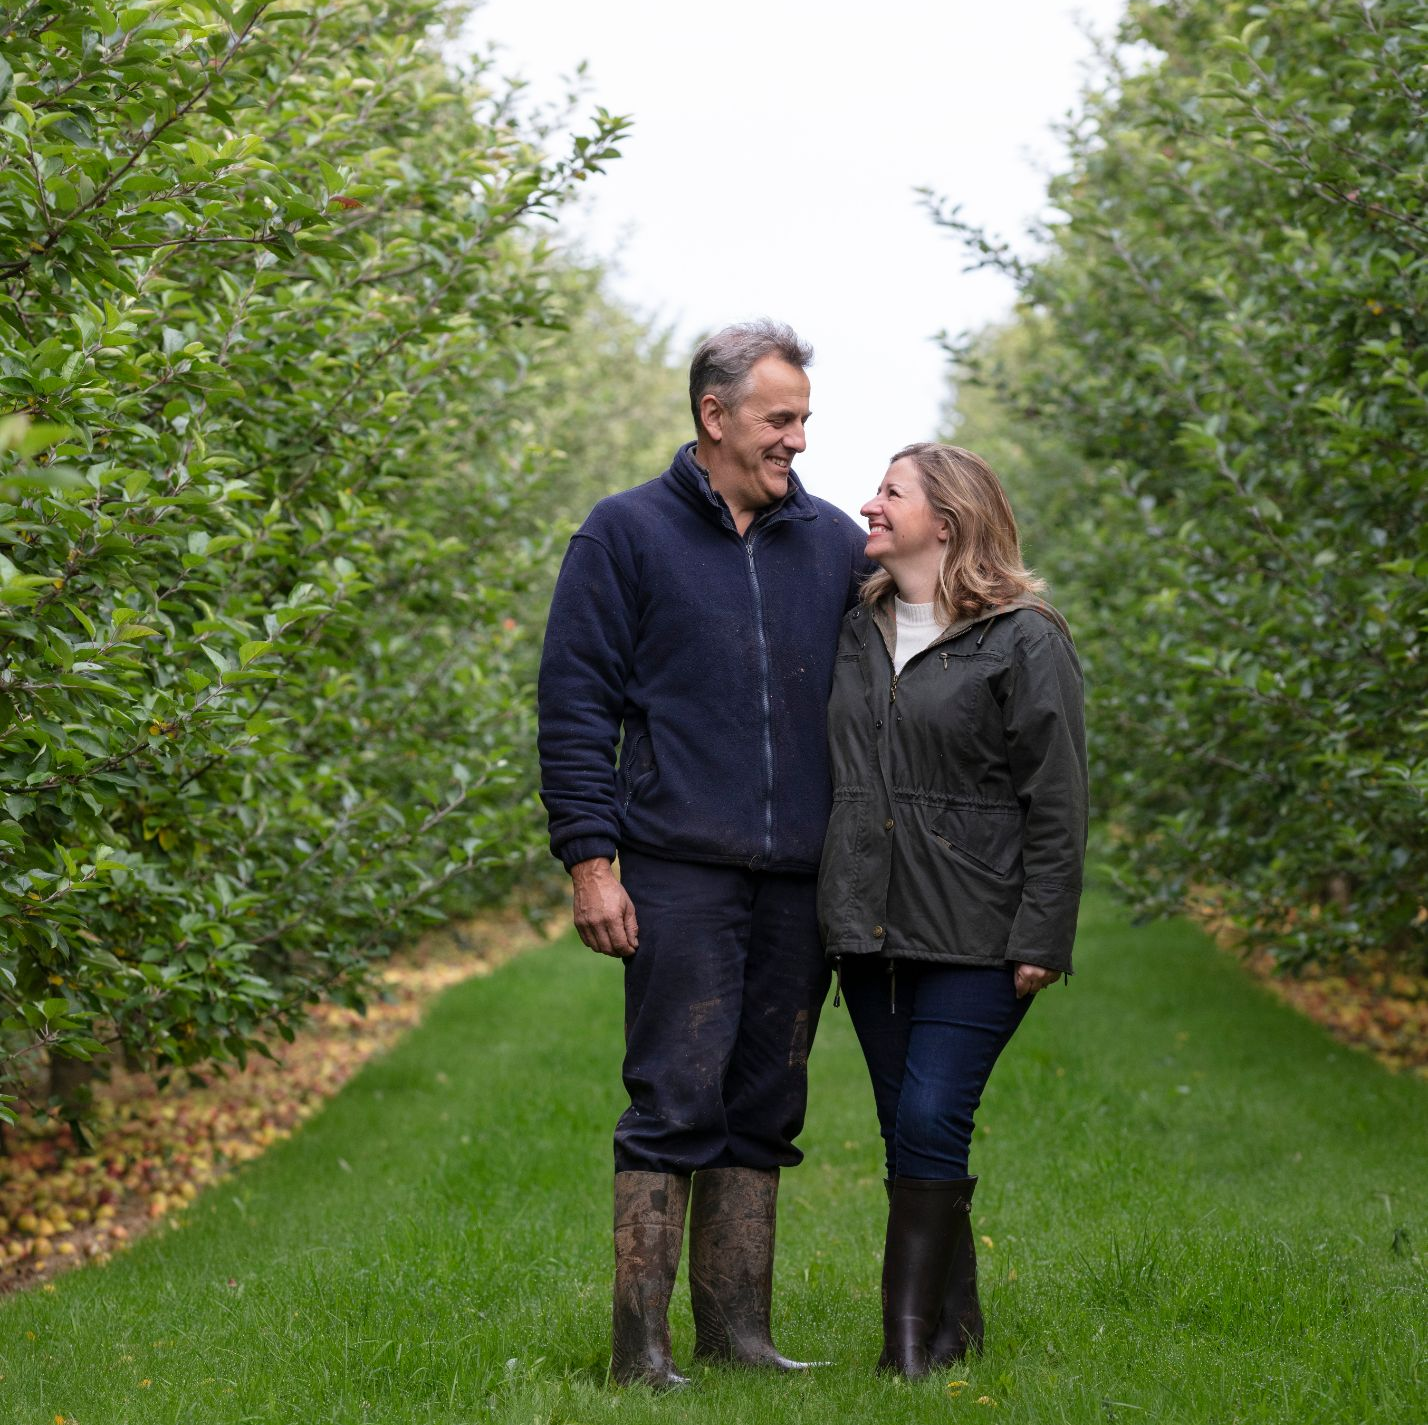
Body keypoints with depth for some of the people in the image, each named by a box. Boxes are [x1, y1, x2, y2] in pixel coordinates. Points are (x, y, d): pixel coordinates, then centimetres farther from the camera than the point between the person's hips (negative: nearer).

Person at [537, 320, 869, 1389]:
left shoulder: (837, 544, 13)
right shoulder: (628, 533, 2)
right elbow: (575, 703, 0)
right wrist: (590, 859, -8)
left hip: (800, 882, 4)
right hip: (679, 871, -4)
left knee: (765, 1110, 9)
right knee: (677, 1101, -7)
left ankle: (737, 1324, 17)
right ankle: (641, 1342, -1)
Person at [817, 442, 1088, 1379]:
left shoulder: (1025, 642, -6)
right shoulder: (856, 633, 12)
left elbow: (1058, 803, -7)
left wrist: (1040, 941, -12)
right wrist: (837, 909, 15)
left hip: (975, 935, -6)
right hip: (870, 925, 6)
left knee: (930, 1124, -11)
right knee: (906, 1130, 8)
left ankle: (911, 1339, -5)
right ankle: (954, 1320, 20)